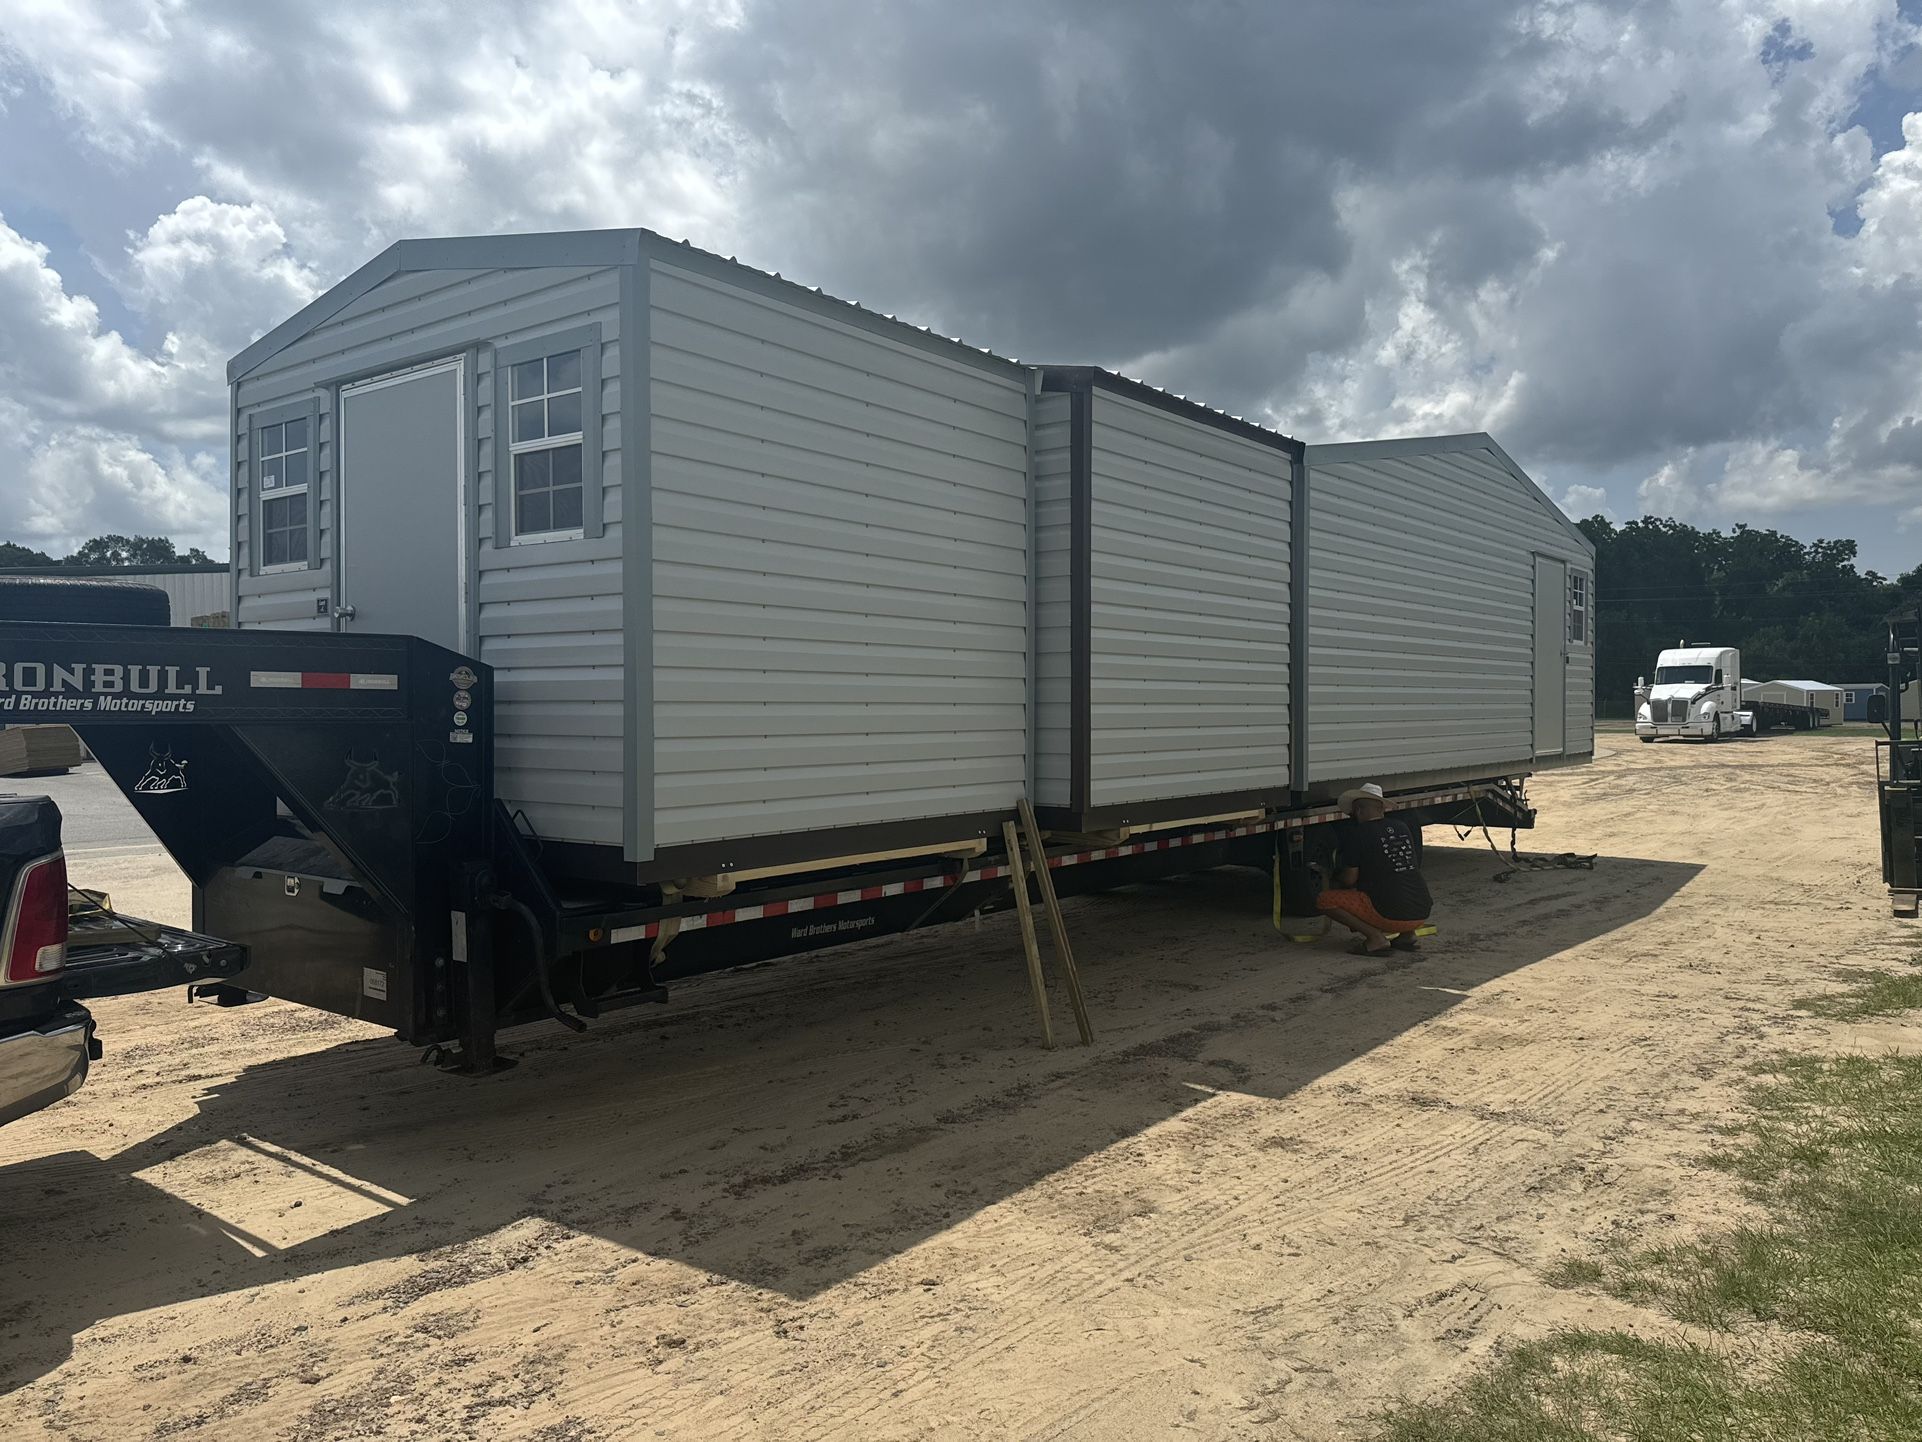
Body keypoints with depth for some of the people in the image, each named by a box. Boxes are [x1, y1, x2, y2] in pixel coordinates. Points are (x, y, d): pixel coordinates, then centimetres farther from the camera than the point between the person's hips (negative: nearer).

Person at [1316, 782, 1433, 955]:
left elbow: (1349, 879, -2)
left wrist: (1337, 879, 21)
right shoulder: (1402, 827, 14)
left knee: (1323, 901, 1)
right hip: (1422, 913, 7)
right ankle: (1407, 933, 13)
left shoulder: (1357, 834, -5)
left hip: (1390, 914, -6)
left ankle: (1375, 936, -9)